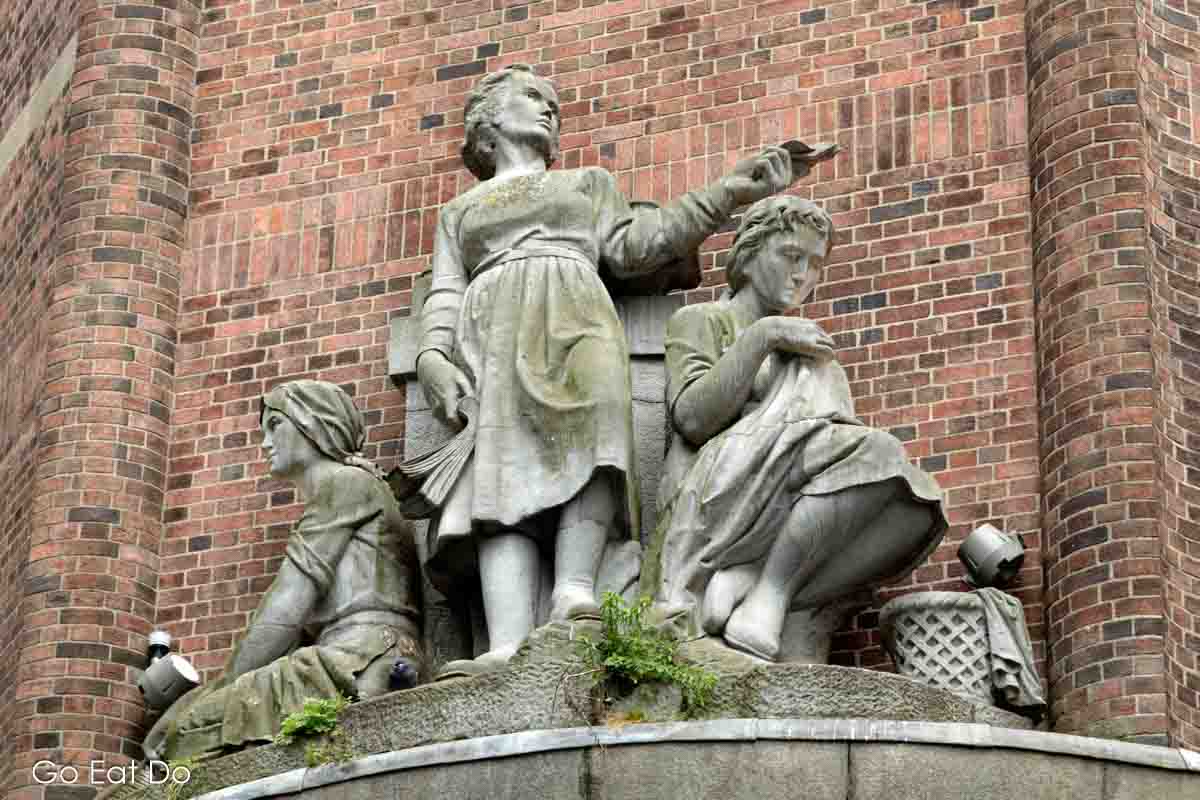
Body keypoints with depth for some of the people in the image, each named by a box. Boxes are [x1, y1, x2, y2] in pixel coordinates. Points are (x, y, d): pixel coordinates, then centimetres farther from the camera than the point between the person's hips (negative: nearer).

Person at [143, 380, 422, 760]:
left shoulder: (347, 481, 4)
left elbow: (285, 614, -5)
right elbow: (298, 631, 22)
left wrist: (226, 689, -3)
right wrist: (230, 689, 10)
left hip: (364, 662, -9)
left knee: (195, 726, -18)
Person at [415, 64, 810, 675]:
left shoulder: (587, 182, 34)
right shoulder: (458, 212, 34)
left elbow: (630, 248, 17)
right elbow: (444, 298, 19)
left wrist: (729, 194, 7)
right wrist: (433, 360, -3)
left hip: (571, 320, 0)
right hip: (489, 336, 0)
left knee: (594, 420, -35)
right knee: (502, 480, -25)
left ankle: (571, 599, -52)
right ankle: (508, 651, -44)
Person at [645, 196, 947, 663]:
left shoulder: (812, 353, 33)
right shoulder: (699, 321, 14)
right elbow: (692, 418, -5)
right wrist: (764, 335, -5)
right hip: (719, 508, -6)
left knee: (912, 510, -23)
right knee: (874, 452, -27)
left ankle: (746, 582, -29)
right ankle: (766, 598, -32)